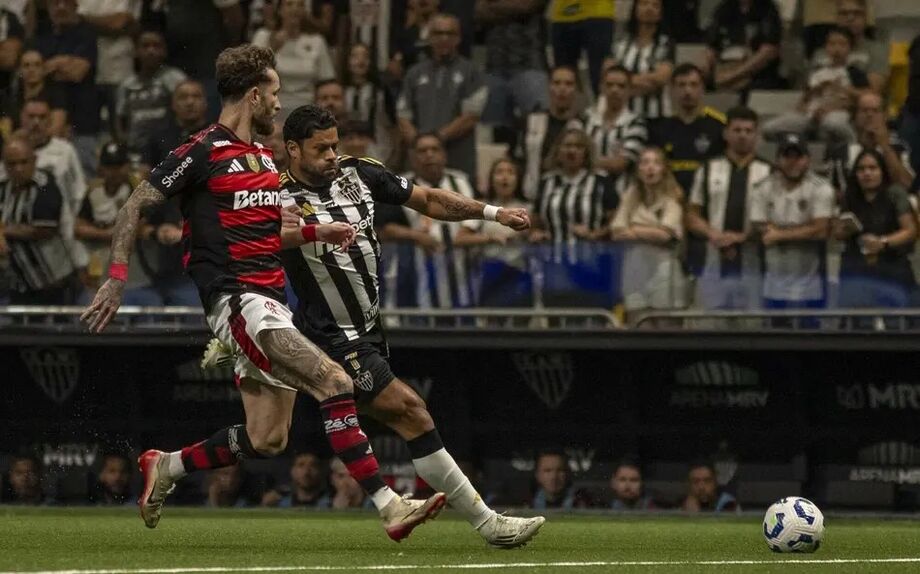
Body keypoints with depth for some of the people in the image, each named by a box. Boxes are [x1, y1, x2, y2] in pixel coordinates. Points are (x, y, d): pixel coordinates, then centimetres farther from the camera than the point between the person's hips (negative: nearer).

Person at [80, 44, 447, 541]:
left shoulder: (265, 159, 19)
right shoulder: (202, 153, -7)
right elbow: (134, 207, -5)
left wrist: (317, 231, 17)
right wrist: (117, 277, -14)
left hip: (270, 304, 9)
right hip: (235, 299, -9)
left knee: (266, 439, 5)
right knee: (333, 381, -21)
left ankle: (164, 467, 25)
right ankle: (388, 507, -25)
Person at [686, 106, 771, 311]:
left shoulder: (767, 173, 3)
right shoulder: (708, 171, 10)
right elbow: (693, 215, 12)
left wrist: (743, 236, -14)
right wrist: (713, 234, -8)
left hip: (752, 268, -2)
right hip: (715, 265, 2)